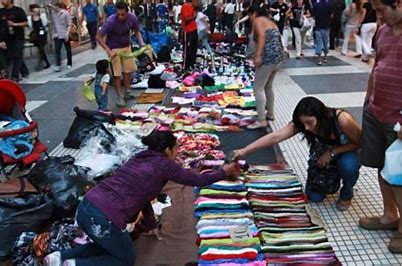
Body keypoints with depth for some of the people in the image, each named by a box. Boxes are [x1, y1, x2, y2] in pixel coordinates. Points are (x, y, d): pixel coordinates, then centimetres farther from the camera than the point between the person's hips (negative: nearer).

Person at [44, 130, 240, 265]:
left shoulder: (141, 158, 21)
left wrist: (152, 225, 36)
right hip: (104, 218, -8)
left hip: (85, 208, 8)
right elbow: (197, 180, 9)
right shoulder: (163, 164, 0)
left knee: (110, 245, 33)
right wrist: (224, 172, 24)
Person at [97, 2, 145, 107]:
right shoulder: (111, 21, -30)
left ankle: (128, 92, 26)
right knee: (117, 73, -4)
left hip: (126, 46, 4)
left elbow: (137, 31, 2)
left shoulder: (132, 18, -18)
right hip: (114, 48, -4)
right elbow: (99, 37, -25)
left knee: (128, 70, 11)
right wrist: (108, 50, -33)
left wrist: (141, 43, -15)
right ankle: (119, 96, 6)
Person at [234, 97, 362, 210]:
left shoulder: (342, 120, -38)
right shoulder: (302, 122, -29)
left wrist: (332, 152, -29)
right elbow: (275, 137, -36)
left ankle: (346, 194, -2)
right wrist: (245, 150, -43)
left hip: (345, 153, -2)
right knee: (314, 197, -10)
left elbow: (361, 143, -21)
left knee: (348, 166, -36)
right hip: (321, 156, 2)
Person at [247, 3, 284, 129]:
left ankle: (261, 120, -6)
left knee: (258, 88, -4)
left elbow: (262, 36, -19)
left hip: (268, 57, -9)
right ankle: (270, 113, 33)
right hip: (278, 56, 9)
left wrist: (258, 56, -25)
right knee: (268, 86, 23)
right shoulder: (270, 21, 24)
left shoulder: (257, 20, -1)